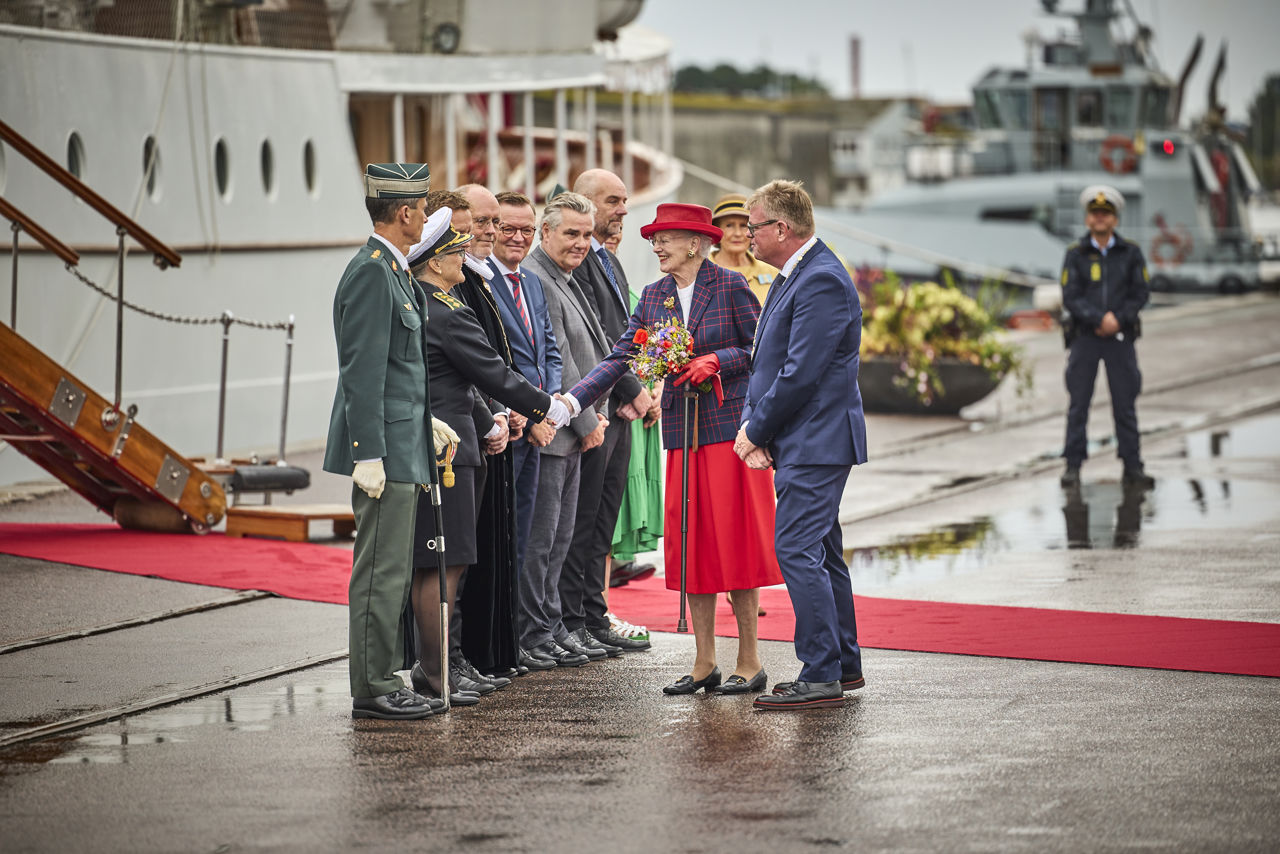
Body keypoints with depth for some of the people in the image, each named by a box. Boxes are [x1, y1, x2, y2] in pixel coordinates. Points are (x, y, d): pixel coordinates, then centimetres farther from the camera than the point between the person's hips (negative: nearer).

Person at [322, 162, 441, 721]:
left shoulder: (394, 271, 16)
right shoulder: (372, 273, -15)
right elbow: (363, 372, -20)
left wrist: (429, 421, 20)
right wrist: (369, 455, -22)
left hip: (403, 447, 10)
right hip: (385, 448, -10)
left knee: (393, 571, 13)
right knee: (381, 571, -6)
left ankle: (382, 682, 18)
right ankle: (372, 690, -2)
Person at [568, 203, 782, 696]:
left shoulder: (730, 286, -4)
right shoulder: (654, 297, 10)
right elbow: (620, 358, 5)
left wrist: (715, 361, -17)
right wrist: (573, 400, -6)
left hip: (729, 426, -5)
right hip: (681, 431, 5)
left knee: (733, 539, -5)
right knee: (690, 543, 5)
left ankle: (749, 662, 2)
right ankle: (705, 663, 12)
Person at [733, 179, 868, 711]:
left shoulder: (822, 281, -17)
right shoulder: (791, 278, 16)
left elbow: (801, 373, -22)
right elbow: (768, 361, 18)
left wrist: (756, 431, -12)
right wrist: (753, 426, 3)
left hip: (815, 443, -11)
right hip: (802, 444, 11)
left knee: (797, 550, -12)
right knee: (821, 552, 15)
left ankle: (822, 677, -10)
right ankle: (844, 664, 24)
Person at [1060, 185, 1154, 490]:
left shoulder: (1130, 253, 4)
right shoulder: (1075, 255, 1)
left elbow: (1141, 293, 1)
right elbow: (1070, 298, -6)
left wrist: (1118, 320, -13)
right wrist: (1100, 319, -18)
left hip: (1120, 338, 1)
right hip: (1084, 337, -1)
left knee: (1125, 403, 2)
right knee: (1079, 403, 0)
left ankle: (1132, 467, 7)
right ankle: (1073, 466, 5)